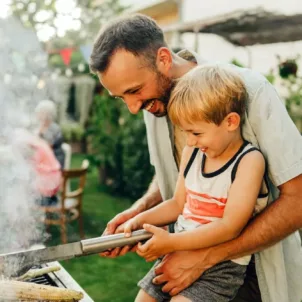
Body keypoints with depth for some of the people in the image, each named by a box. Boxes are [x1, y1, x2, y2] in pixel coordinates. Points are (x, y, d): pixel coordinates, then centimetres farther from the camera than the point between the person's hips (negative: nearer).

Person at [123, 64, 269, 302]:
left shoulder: (249, 161, -18)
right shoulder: (192, 153, 2)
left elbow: (230, 226, -23)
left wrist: (172, 242, -25)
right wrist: (138, 221, -2)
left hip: (221, 265, -6)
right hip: (178, 255, 7)